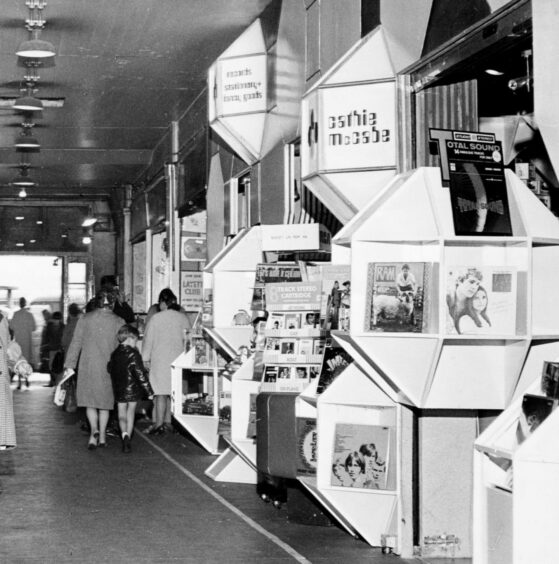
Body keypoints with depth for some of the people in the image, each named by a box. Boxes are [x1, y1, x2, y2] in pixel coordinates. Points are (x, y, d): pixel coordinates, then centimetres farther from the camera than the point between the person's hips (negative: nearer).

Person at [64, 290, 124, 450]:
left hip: (88, 366, 0)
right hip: (109, 368, 0)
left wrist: (69, 364, 6)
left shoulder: (85, 319, 0)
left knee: (89, 400, 8)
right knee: (105, 400, 12)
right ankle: (102, 436, 14)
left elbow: (76, 342, 1)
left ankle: (94, 429, -14)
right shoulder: (118, 322, -2)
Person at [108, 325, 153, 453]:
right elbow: (140, 374, -17)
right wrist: (149, 391, -13)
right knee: (130, 413, 7)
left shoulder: (114, 354, 4)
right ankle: (128, 438, 4)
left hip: (118, 390, 4)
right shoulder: (133, 354, -14)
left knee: (122, 414, 10)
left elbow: (110, 370, 13)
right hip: (132, 389, -4)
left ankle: (124, 434, -13)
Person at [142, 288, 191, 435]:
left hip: (160, 359, -4)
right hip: (178, 359, 4)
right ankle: (168, 421, 16)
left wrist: (145, 358, 4)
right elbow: (188, 338, 11)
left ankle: (159, 424, -5)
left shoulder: (156, 318, -8)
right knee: (172, 392, 12)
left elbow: (148, 339, -3)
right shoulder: (183, 317, 2)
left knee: (161, 392, -3)